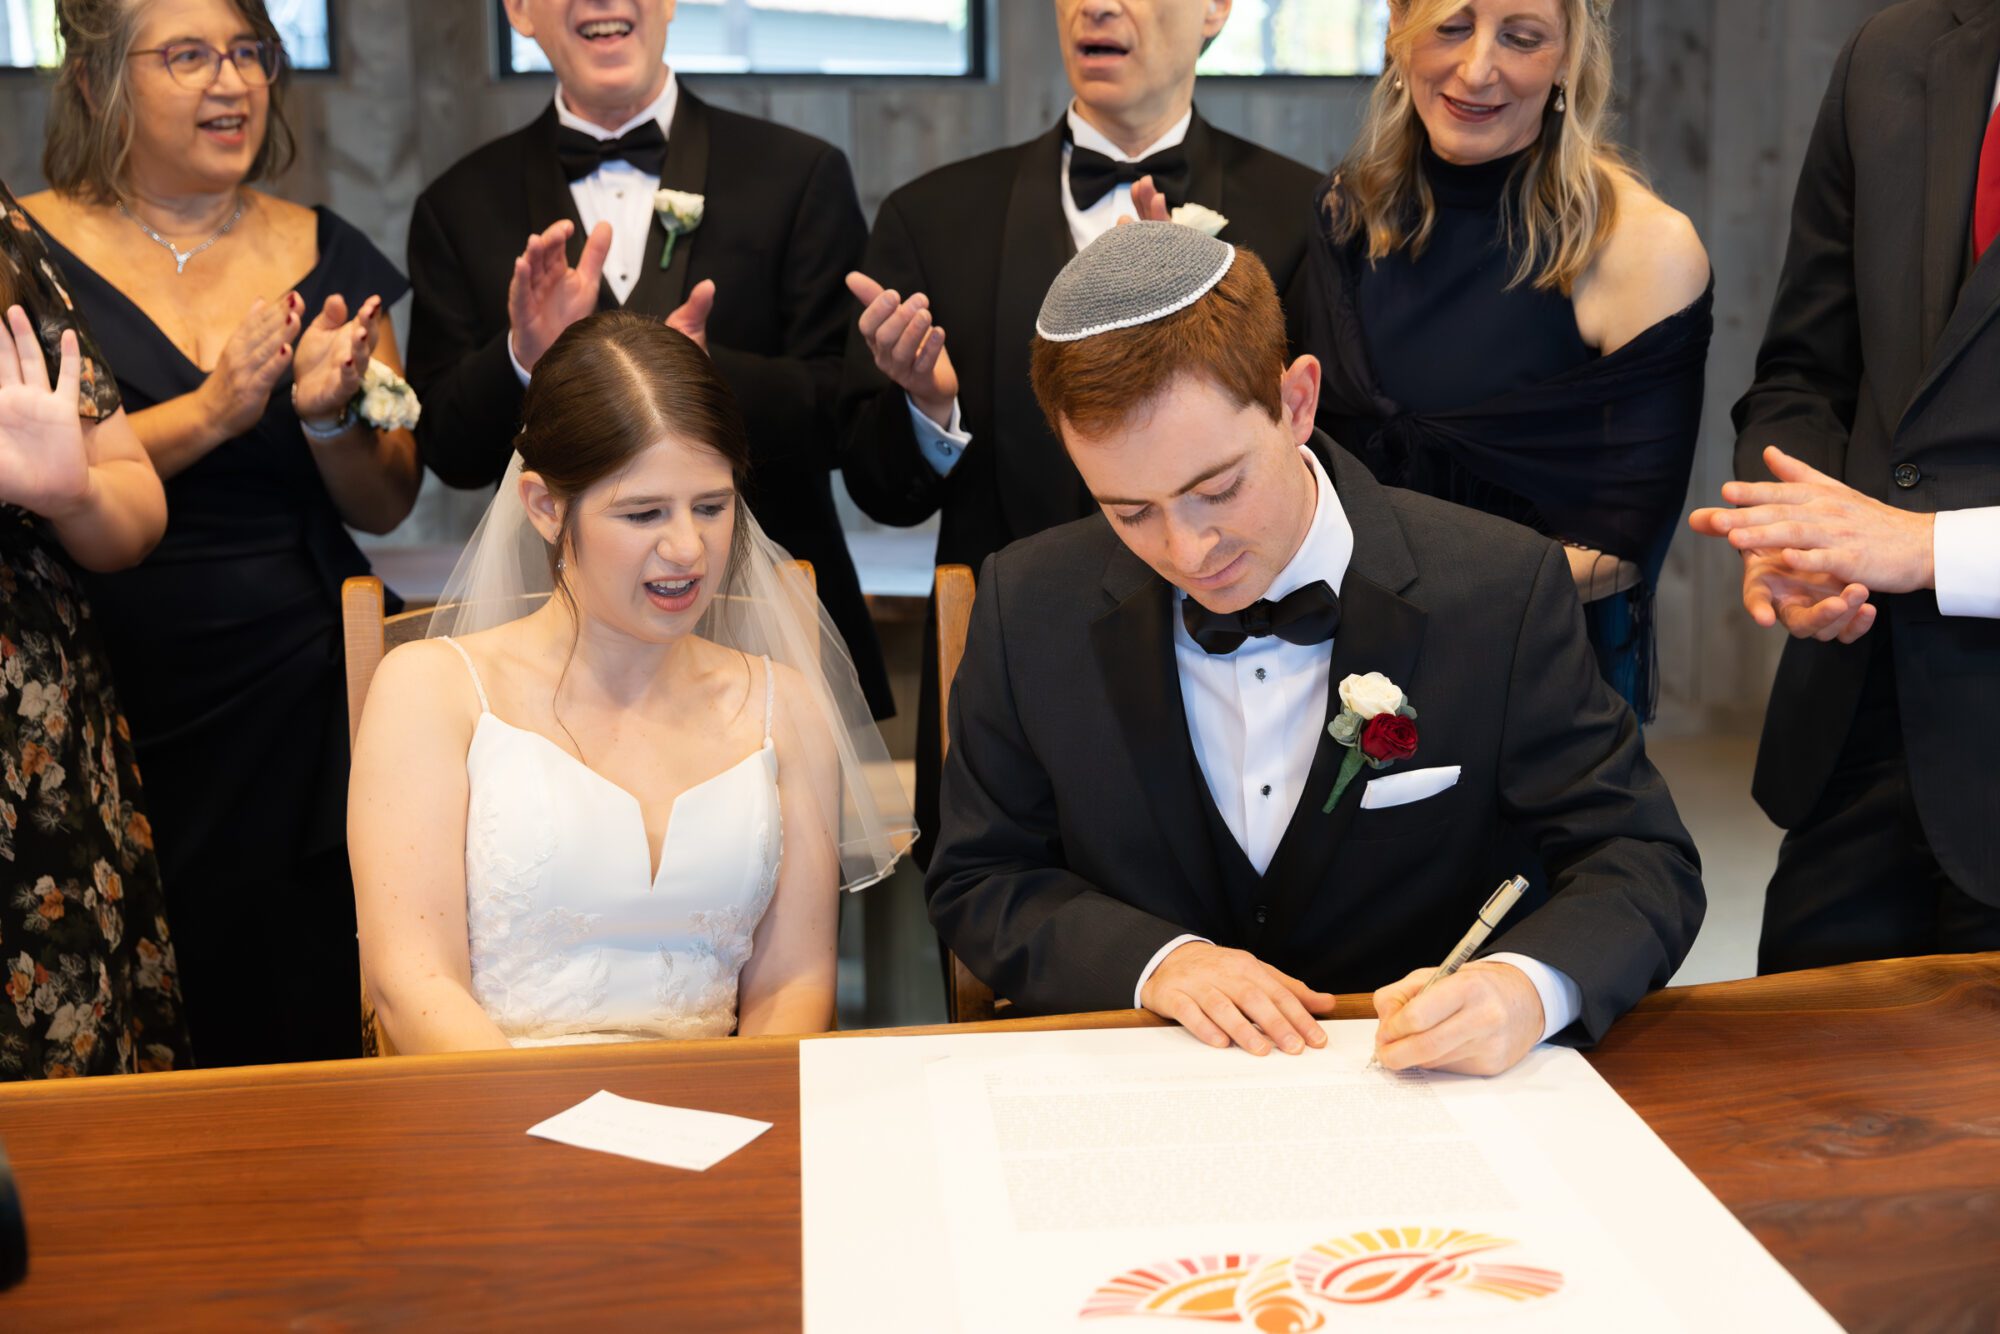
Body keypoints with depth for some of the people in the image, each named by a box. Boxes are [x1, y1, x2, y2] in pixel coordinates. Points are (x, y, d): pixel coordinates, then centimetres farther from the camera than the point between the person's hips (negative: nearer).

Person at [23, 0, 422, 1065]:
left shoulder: (328, 257, 10)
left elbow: (387, 506, 9)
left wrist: (328, 417, -10)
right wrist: (212, 411, -16)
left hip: (298, 701, 2)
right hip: (102, 711, -2)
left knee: (303, 1025, 2)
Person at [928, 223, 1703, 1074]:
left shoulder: (1504, 590, -10)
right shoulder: (1030, 606, -5)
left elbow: (1644, 864, -6)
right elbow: (979, 881, 4)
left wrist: (1531, 986, -27)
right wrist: (1153, 960, -15)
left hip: (1425, 1096, 0)